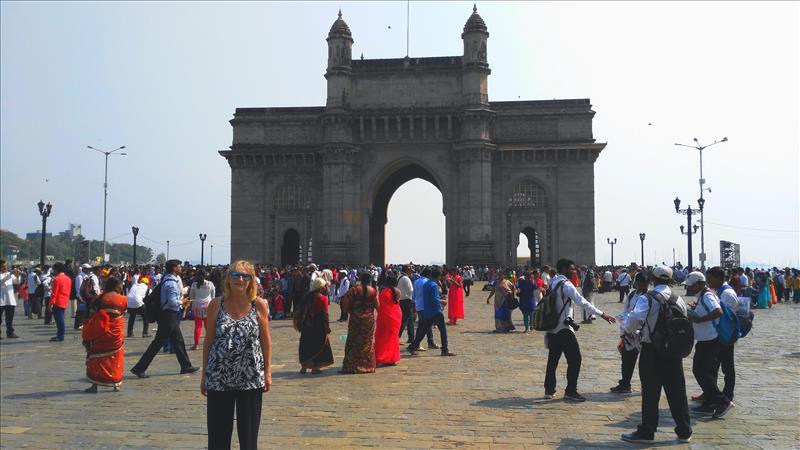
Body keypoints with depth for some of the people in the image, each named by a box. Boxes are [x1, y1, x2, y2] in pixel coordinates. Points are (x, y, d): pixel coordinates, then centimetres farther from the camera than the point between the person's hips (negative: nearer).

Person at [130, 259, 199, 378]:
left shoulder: (169, 280, 11)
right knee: (158, 342, -4)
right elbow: (172, 302, -25)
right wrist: (182, 302, -8)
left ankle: (186, 366, 23)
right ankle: (139, 368, 1)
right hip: (168, 315, -10)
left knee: (178, 341, 15)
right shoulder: (171, 283, -19)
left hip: (171, 316, 10)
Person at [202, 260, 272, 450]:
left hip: (251, 379, -1)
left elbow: (266, 340, 3)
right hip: (218, 379, 1)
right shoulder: (216, 304, 0)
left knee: (249, 434, 10)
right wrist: (204, 374, 6)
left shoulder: (259, 305, -2)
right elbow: (208, 340, 6)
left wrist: (268, 372, 1)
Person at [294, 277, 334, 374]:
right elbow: (325, 314, -14)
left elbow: (299, 309, 7)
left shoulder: (307, 296, 4)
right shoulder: (323, 298, -13)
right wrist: (327, 328, -8)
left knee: (305, 345, 13)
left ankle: (303, 367, 16)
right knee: (318, 345, 7)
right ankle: (314, 367, 7)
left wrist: (297, 321, 17)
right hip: (318, 326, -5)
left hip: (306, 325, 5)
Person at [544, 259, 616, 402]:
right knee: (574, 359, -1)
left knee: (553, 358, 15)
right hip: (563, 329, -9)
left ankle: (549, 390, 20)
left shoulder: (552, 283, 10)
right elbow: (582, 302, -23)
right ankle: (570, 391, 2)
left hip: (552, 328, 9)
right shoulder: (566, 284, -16)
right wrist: (602, 314, -23)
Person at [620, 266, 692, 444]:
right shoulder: (679, 300, 3)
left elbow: (633, 321, -22)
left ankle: (647, 432, 11)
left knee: (650, 392, 4)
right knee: (677, 391, 12)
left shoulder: (645, 299, -13)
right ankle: (684, 431, 21)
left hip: (652, 351, -4)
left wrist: (626, 329, -1)